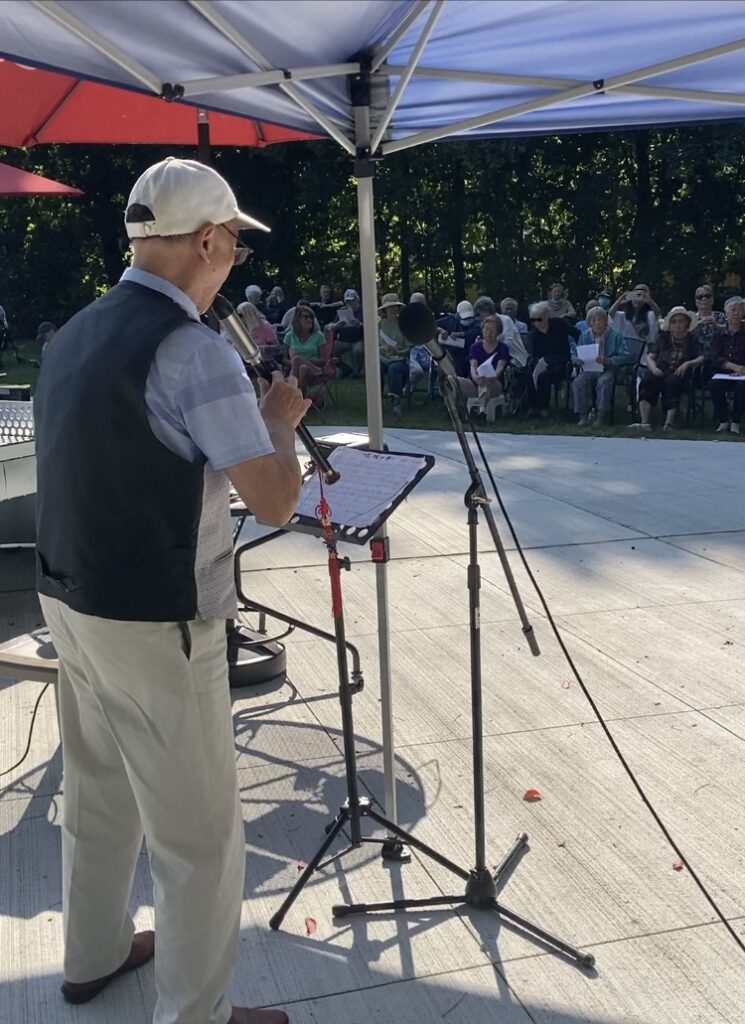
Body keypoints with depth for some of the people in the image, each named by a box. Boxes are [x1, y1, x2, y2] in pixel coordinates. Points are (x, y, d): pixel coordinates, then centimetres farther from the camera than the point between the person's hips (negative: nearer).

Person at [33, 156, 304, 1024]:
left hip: (67, 598, 9)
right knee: (199, 830, 6)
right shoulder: (194, 350, -19)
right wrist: (280, 419, -1)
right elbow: (275, 502, -19)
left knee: (97, 790, 24)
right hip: (153, 625, -9)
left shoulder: (74, 334, 6)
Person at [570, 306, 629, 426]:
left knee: (603, 382, -35)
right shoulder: (585, 335, 8)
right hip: (589, 369, 3)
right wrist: (577, 360, -13)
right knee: (578, 382, -26)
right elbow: (574, 354, 12)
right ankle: (583, 415, -18)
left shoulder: (615, 335, -3)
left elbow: (624, 356, -8)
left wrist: (607, 360, -24)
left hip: (608, 370, -3)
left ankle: (601, 416, -25)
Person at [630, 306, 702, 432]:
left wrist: (688, 363, -14)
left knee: (671, 382, -37)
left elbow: (702, 358, 4)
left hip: (678, 372, -2)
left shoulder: (692, 339, 16)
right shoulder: (664, 337, 21)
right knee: (646, 380, -31)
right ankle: (644, 422, -42)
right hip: (660, 370, 2)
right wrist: (654, 368, -8)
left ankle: (669, 422, -46)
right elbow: (650, 356, 12)